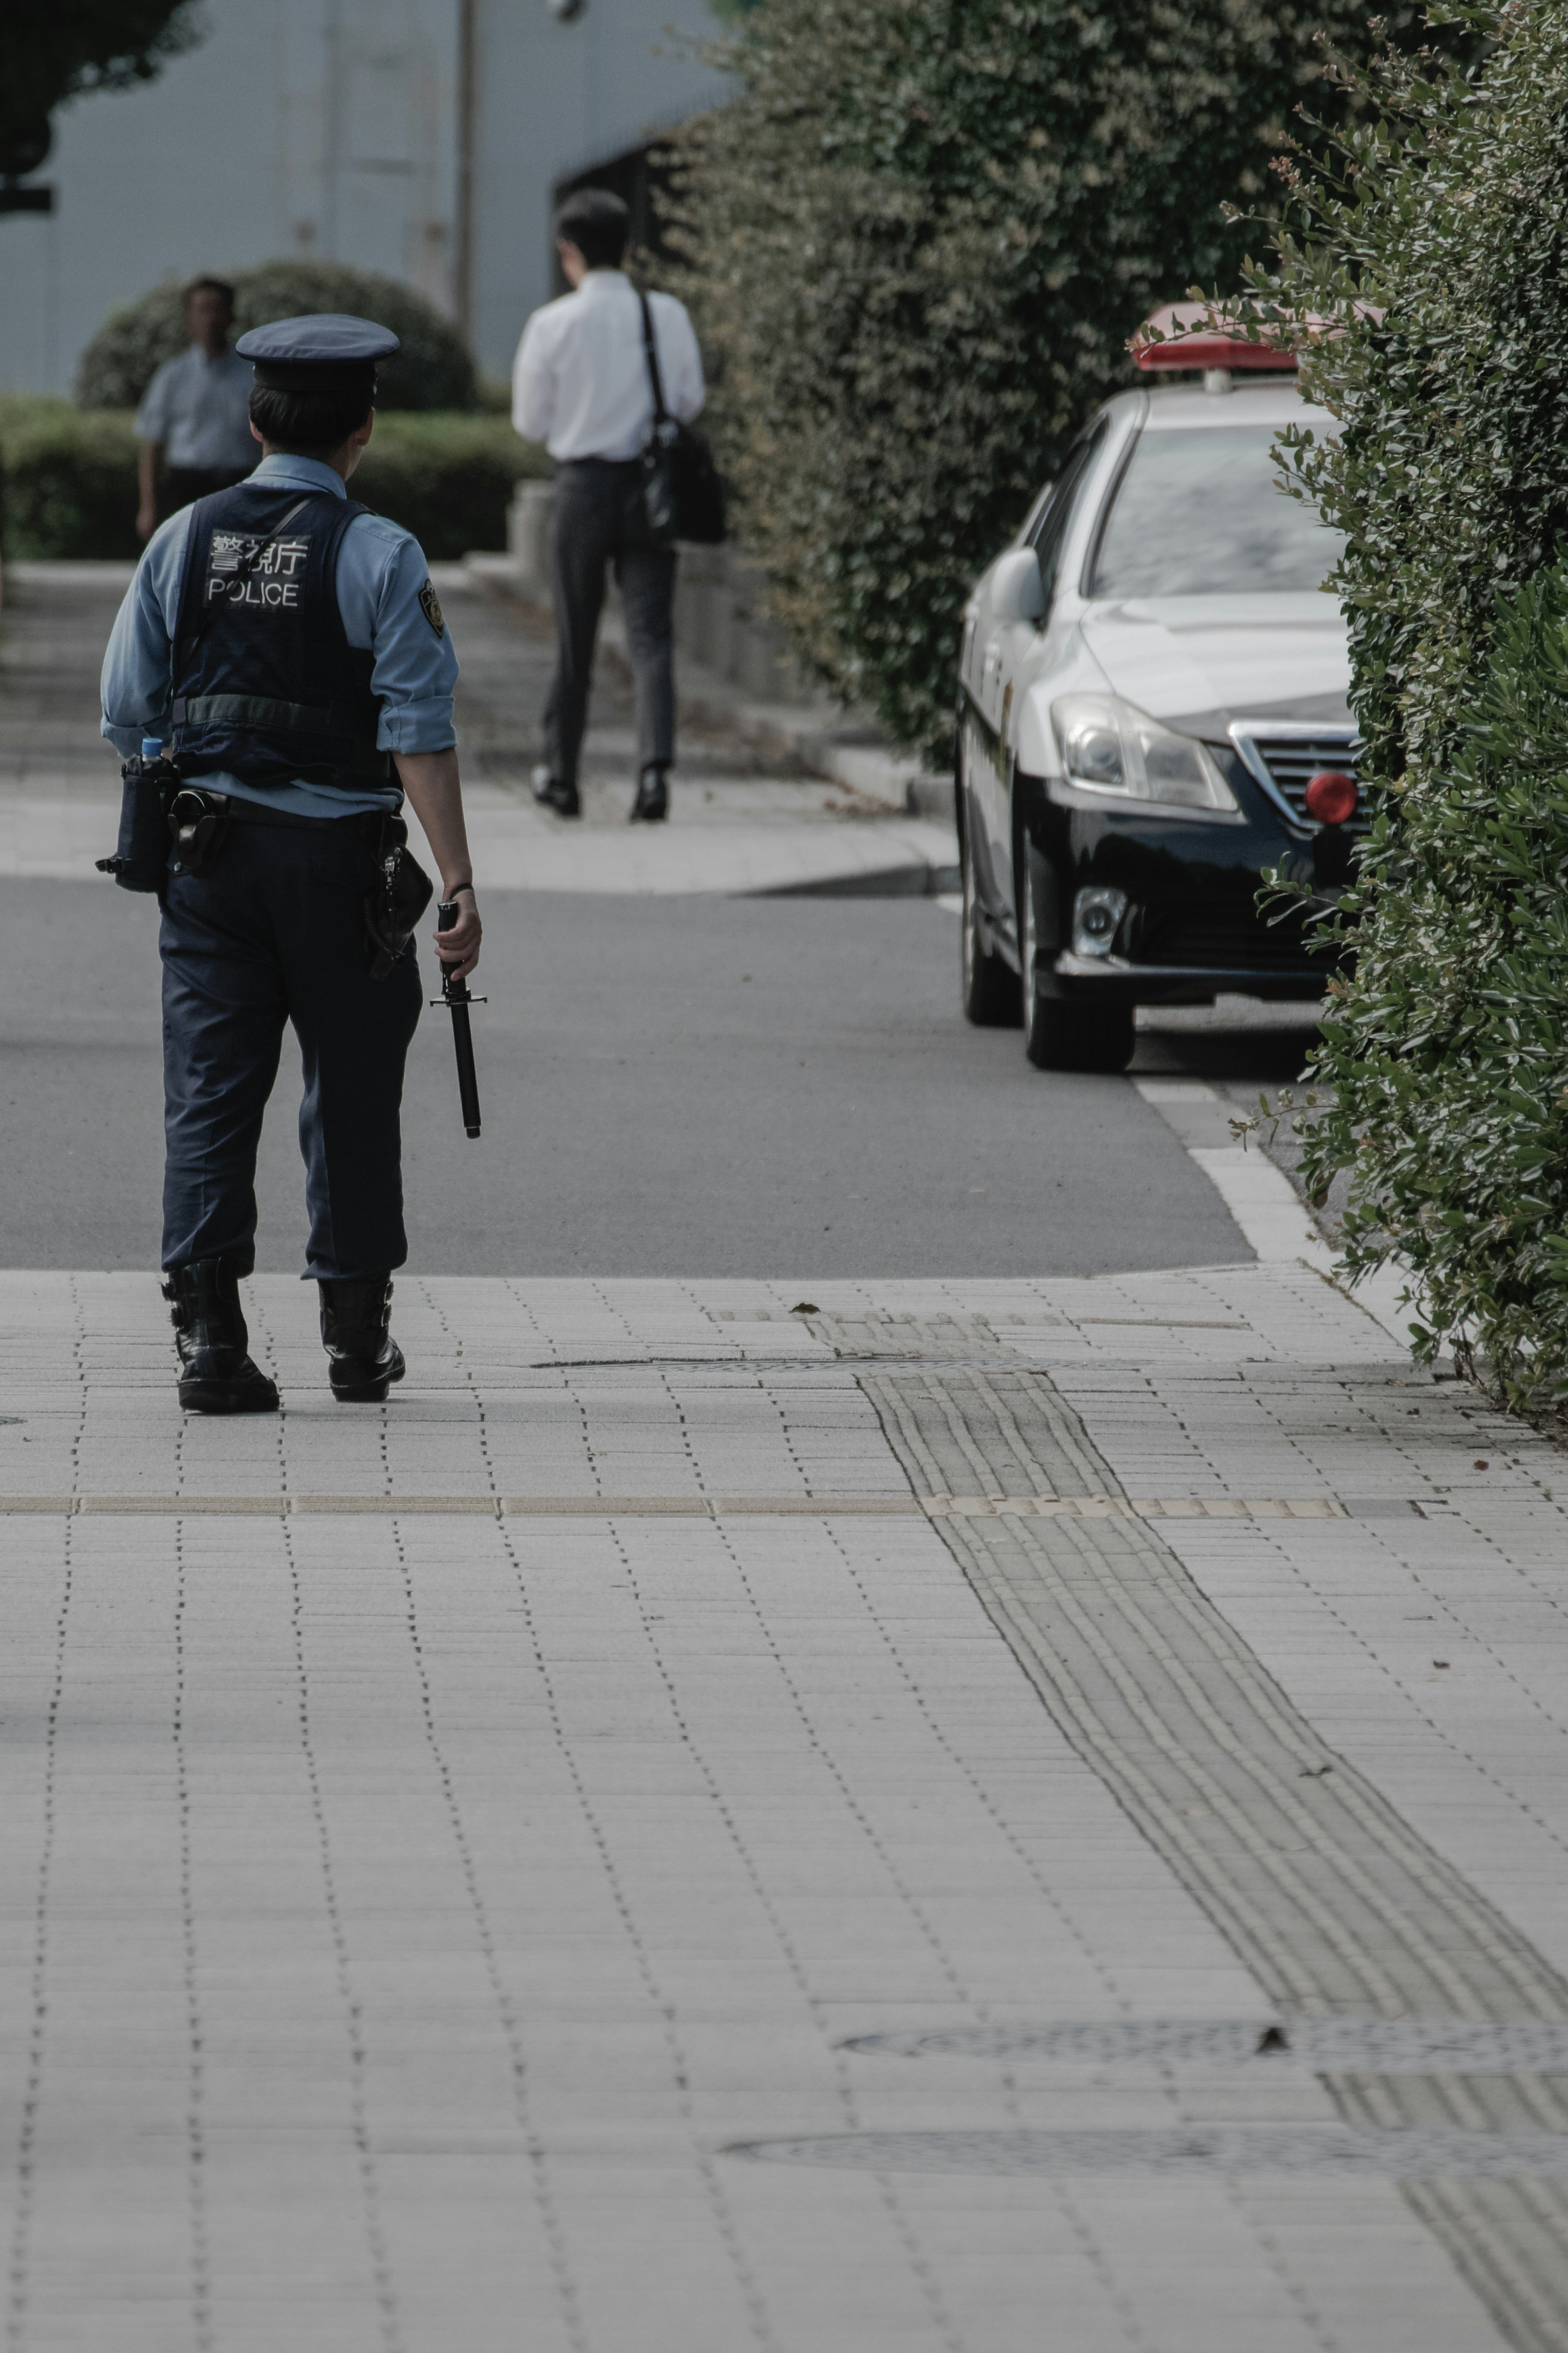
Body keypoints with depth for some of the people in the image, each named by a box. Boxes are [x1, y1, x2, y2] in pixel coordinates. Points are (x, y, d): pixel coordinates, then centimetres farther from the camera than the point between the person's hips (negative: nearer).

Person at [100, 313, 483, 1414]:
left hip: (207, 855, 3)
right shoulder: (381, 556, -8)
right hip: (338, 857, -2)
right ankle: (357, 1333, 20)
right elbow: (419, 733, -14)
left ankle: (209, 1333, -9)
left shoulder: (184, 540, 3)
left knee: (211, 1091, 1)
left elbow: (130, 714, 7)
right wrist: (458, 882, -13)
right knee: (352, 1096, 11)